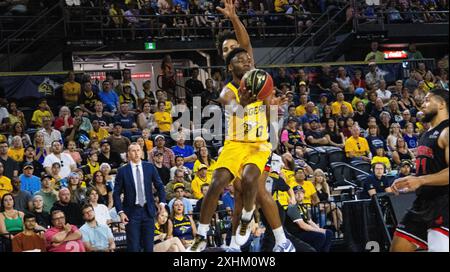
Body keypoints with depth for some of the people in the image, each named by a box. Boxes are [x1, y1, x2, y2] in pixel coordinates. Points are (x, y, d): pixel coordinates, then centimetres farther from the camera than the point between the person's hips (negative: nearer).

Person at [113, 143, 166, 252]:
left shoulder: (150, 168, 5)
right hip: (132, 212, -2)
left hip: (148, 210, 2)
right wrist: (120, 212, -9)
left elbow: (160, 187, 11)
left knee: (149, 245, 4)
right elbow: (116, 194, 0)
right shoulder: (123, 171, -2)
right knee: (133, 246, -3)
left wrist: (162, 202, -4)